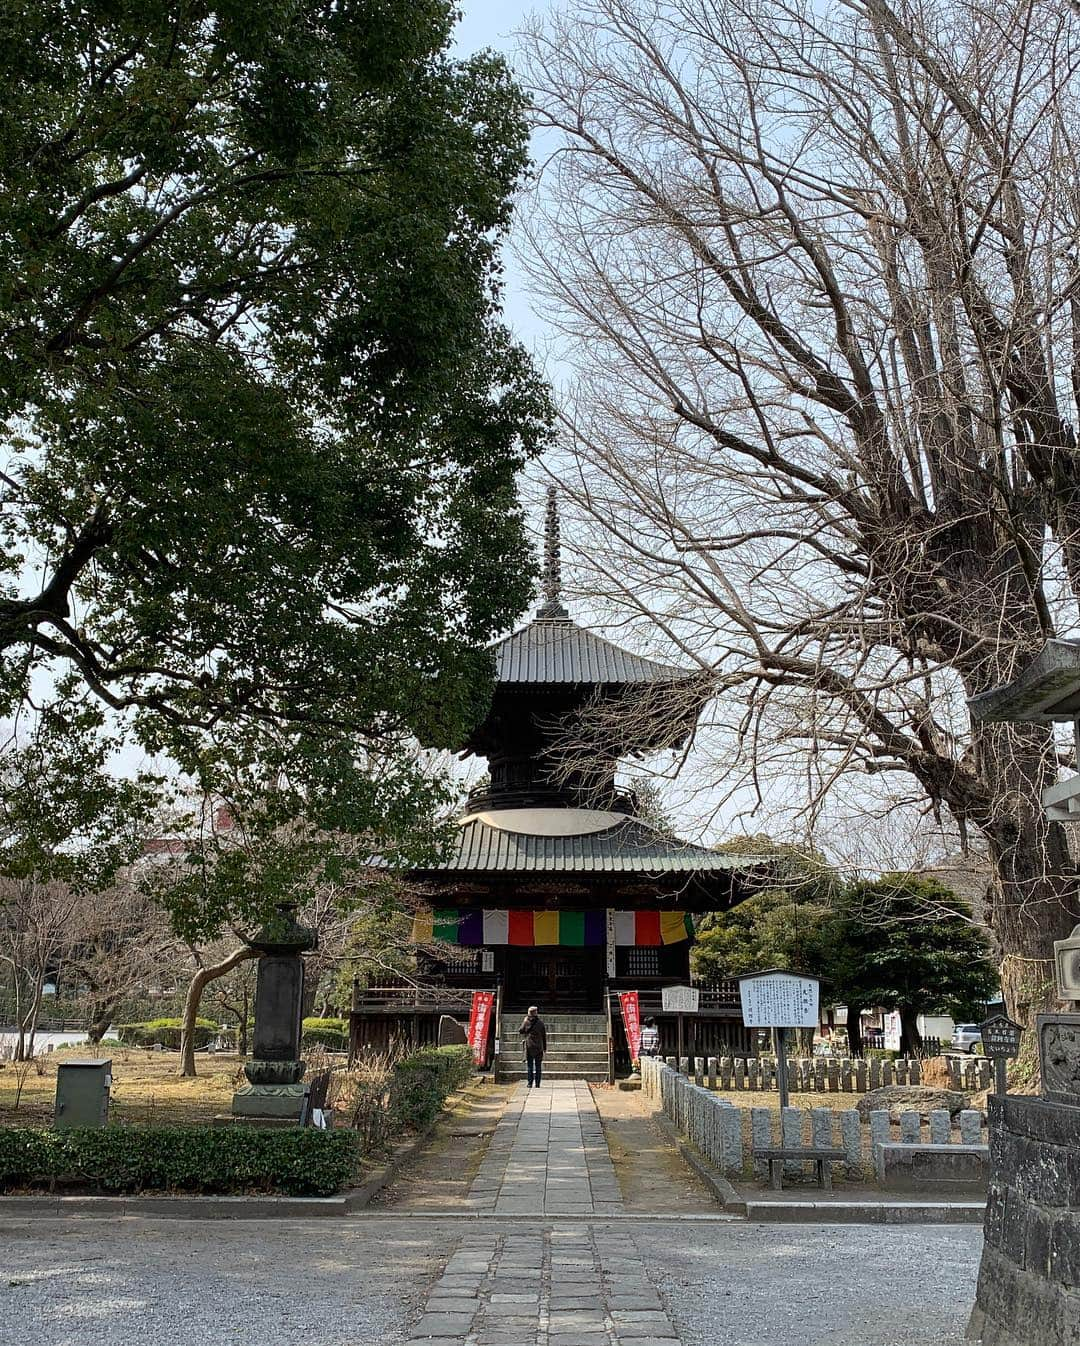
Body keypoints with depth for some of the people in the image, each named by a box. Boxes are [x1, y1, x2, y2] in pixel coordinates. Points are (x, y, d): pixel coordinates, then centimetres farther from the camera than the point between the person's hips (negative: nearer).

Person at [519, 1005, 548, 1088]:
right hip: (538, 1047, 0)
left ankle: (530, 1083, 1)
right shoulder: (540, 1022, -3)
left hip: (528, 1046, 0)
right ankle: (537, 1083, 5)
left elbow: (520, 1031, 9)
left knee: (529, 1065, 5)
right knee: (538, 1065, 7)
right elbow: (544, 1035, 2)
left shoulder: (526, 1021, -5)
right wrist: (544, 1047, 10)